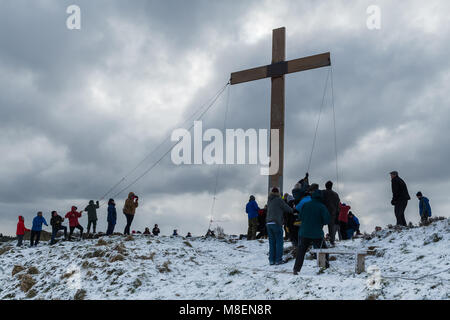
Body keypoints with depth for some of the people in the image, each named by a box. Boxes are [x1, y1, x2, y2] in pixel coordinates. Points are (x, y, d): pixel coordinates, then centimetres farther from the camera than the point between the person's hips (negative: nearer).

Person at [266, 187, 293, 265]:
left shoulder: (269, 200, 14)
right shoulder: (278, 199, -6)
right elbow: (287, 209, -2)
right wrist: (292, 210, 19)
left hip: (269, 223, 6)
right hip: (276, 223, -6)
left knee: (271, 242, 9)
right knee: (279, 242, 2)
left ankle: (271, 260, 9)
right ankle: (278, 260, 2)